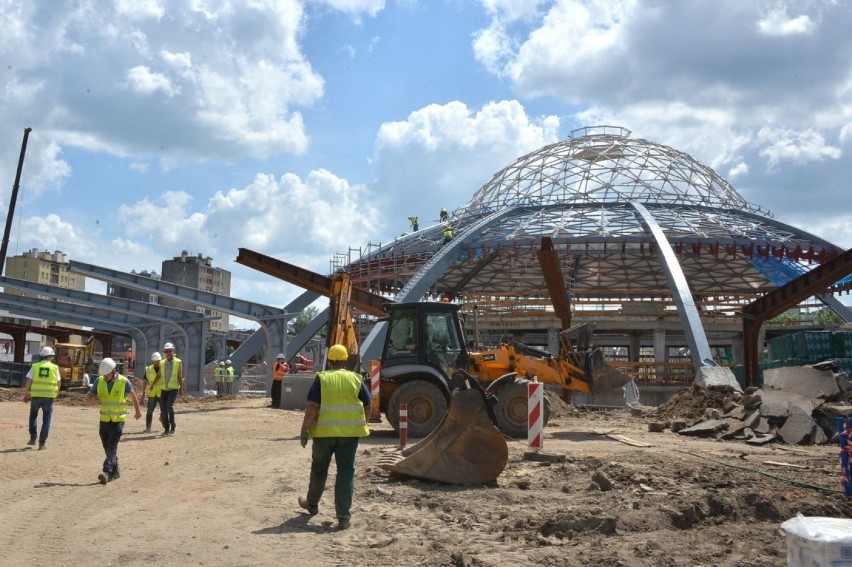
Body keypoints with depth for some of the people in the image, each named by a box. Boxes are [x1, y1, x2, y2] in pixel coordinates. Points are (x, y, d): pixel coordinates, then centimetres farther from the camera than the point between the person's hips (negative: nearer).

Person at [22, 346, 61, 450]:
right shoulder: (55, 367, 2)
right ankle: (42, 443, 4)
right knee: (46, 420, 7)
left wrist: (25, 394, 8)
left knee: (33, 416, 24)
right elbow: (58, 382, 5)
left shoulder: (35, 366, 2)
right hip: (49, 396, -1)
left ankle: (33, 438, 19)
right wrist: (57, 392, 24)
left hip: (36, 395, 1)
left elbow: (28, 381, -2)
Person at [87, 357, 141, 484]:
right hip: (104, 420, 4)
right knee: (108, 448, 11)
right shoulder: (99, 381, -1)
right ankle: (115, 471, 26)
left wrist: (138, 411, 18)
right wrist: (93, 399, -20)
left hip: (118, 420, -4)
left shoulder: (124, 382, -10)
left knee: (112, 448, -15)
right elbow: (90, 395, 6)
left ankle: (107, 472, -24)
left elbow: (133, 396, 5)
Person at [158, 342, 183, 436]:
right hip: (163, 389, 4)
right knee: (163, 409, 3)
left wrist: (181, 389, -3)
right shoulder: (162, 363, 8)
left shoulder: (177, 362, -1)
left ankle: (172, 427, -5)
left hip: (173, 388, -4)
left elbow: (180, 376, -1)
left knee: (169, 406, -21)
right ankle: (166, 429, 15)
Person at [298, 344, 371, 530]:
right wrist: (361, 424, 22)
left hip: (324, 431, -1)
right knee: (346, 471, 2)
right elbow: (368, 405, 6)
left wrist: (304, 429, -4)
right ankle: (343, 516, -2)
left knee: (319, 469, 17)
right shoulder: (355, 379, 4)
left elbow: (312, 406, -9)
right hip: (349, 432, 1)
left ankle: (312, 503, 37)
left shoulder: (321, 379, -2)